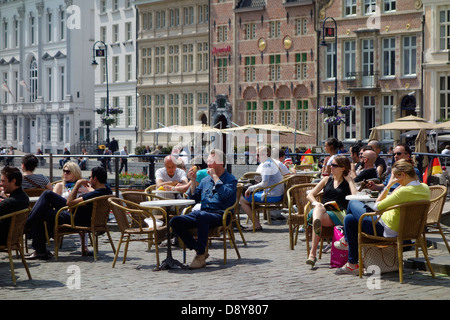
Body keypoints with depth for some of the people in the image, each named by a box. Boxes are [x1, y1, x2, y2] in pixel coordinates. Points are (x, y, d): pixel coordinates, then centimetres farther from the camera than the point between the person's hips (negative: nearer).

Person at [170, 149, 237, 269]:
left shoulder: (231, 179, 4)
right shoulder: (205, 179, 23)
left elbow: (225, 194, -17)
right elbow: (194, 198, 23)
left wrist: (215, 176, -8)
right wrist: (193, 181, 11)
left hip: (219, 215, -7)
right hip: (202, 213, 7)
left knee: (202, 216, -42)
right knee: (175, 221, -18)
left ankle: (201, 256, -36)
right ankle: (199, 249, -11)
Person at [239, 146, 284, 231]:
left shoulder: (266, 165, -16)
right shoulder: (271, 162, 16)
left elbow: (264, 183, -23)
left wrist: (251, 188, -13)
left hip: (272, 196, -11)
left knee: (242, 200, -7)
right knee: (249, 195, 27)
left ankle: (256, 225, -5)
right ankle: (257, 222, 20)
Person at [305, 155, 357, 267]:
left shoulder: (349, 182, 19)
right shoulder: (327, 179, 29)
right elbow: (309, 195, 23)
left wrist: (349, 180, 6)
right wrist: (316, 203, 0)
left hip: (339, 214, -2)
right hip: (323, 211, 2)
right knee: (318, 208, -38)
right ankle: (316, 224, -72)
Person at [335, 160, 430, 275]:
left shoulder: (405, 191, -30)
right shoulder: (425, 188, -4)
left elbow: (377, 206, -20)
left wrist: (388, 185, -16)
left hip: (387, 231, -9)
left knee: (353, 203, 10)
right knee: (349, 219, 20)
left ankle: (346, 240, 29)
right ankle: (352, 264, 30)